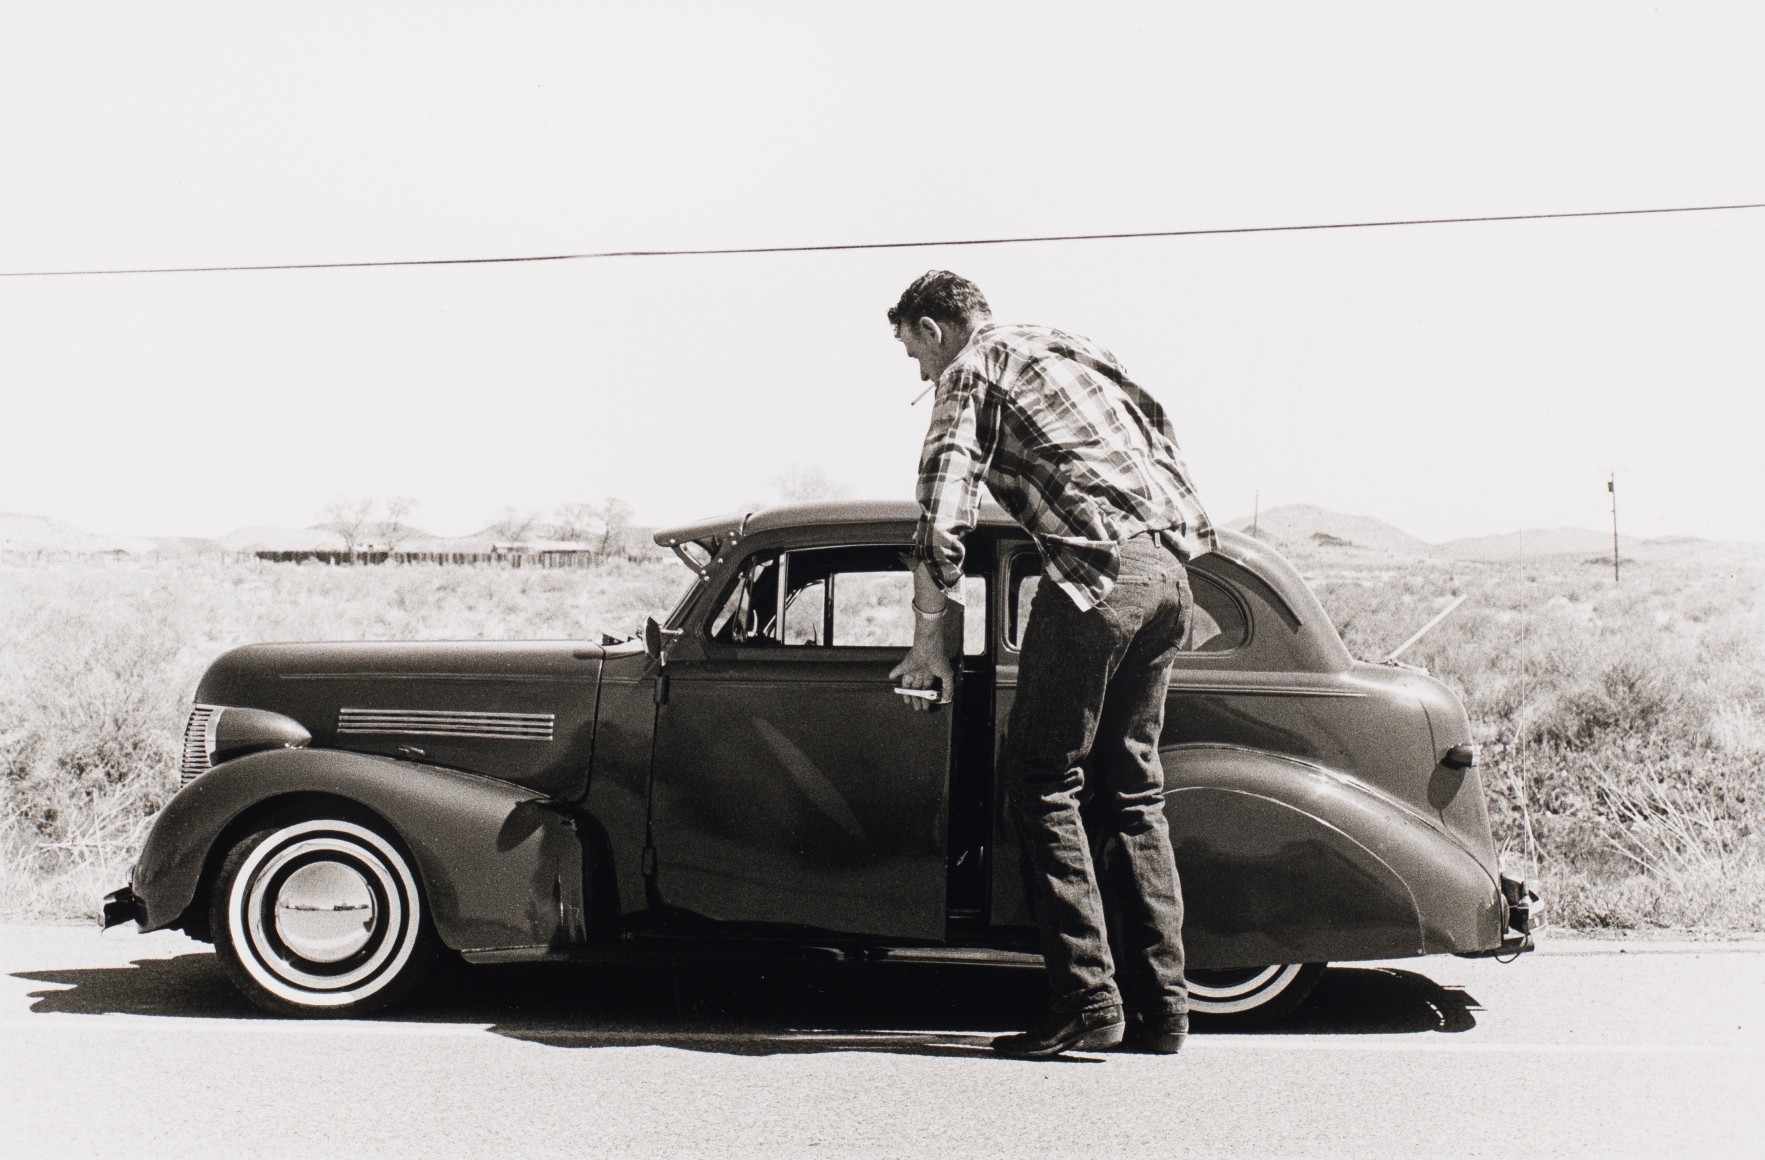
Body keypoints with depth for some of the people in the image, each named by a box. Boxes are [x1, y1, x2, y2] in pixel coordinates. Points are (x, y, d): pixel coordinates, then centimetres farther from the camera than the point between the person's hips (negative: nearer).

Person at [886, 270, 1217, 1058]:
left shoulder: (972, 368, 5)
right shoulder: (1069, 349, 29)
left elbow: (944, 516, -4)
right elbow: (1159, 435, 26)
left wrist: (929, 639, 0)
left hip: (1098, 565, -8)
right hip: (1169, 569, 8)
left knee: (1043, 781, -2)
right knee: (1132, 790, 11)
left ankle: (1086, 1000, -7)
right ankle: (1160, 1008, 9)